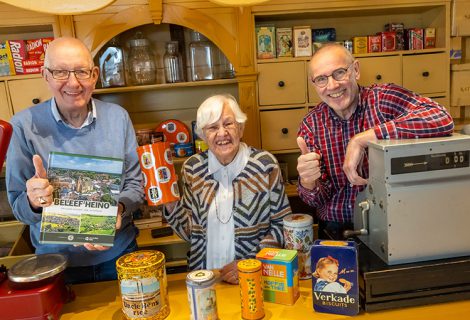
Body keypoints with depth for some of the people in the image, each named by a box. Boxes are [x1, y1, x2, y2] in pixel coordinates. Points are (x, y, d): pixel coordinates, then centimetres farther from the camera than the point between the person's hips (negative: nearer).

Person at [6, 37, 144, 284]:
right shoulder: (24, 125, -11)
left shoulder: (117, 117, -7)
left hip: (117, 253, 2)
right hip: (57, 258, -1)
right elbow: (18, 206, -7)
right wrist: (33, 201, -29)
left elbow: (135, 183, -3)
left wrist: (119, 208, -23)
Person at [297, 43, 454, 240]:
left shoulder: (383, 98, -11)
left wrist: (361, 140, -31)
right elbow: (318, 200, -5)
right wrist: (307, 182, -29)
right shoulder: (310, 125, -3)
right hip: (336, 231, 1)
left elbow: (442, 120, -31)